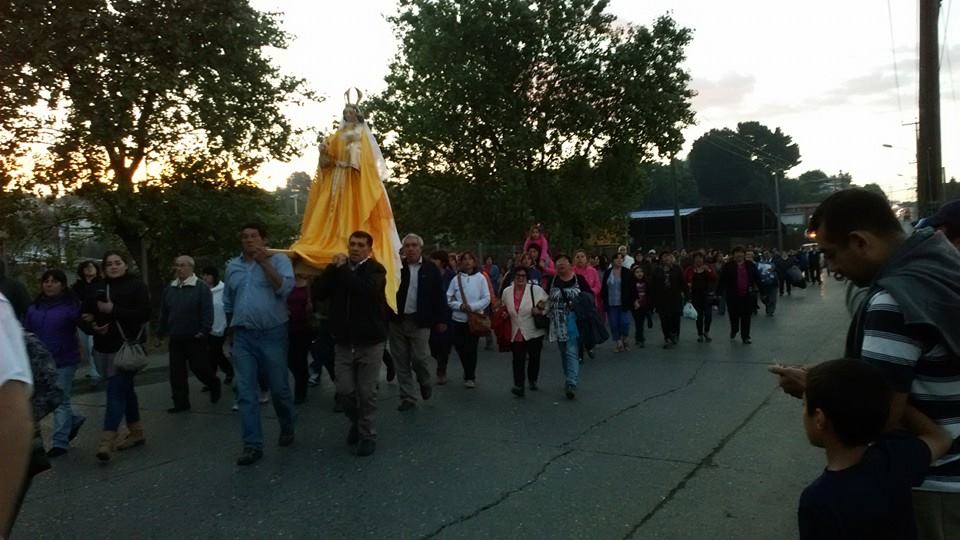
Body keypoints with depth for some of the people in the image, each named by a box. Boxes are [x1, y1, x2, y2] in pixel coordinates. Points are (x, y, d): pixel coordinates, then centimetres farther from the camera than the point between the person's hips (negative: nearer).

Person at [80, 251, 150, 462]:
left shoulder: (137, 286, -4)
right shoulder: (97, 289, 11)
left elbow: (145, 313, -14)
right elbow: (84, 316, 11)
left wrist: (113, 310, -18)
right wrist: (93, 327, -9)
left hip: (128, 346, -6)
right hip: (105, 347, 6)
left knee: (116, 391, -12)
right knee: (125, 389, 15)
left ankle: (107, 440, -13)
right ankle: (136, 432, 27)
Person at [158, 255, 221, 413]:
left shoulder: (201, 287, -9)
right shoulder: (169, 288, 9)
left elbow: (207, 311, -15)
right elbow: (164, 312, 15)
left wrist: (204, 331, -21)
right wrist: (161, 331, 14)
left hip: (195, 339, -6)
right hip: (176, 339, 6)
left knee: (199, 368, 1)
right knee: (176, 372, 6)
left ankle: (215, 385, 30)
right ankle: (181, 403, 14)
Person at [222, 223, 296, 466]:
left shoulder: (278, 260, -3)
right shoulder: (232, 266, 12)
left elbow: (285, 288, -20)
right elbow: (228, 303, 20)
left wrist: (264, 262, -20)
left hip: (272, 334, -4)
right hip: (242, 337, 4)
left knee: (279, 388, 7)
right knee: (245, 393, 0)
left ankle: (287, 428, 30)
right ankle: (252, 445, 6)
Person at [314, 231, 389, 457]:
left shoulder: (375, 269, -6)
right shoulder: (339, 268, 9)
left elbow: (365, 289, -27)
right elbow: (320, 293, -2)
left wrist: (343, 269, -18)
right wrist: (333, 268, -12)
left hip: (369, 342, -4)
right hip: (343, 342, 4)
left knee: (367, 393, 3)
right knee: (344, 391, 3)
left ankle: (367, 435, 20)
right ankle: (357, 421, 31)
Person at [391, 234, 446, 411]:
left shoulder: (431, 269, 0)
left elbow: (439, 295, 1)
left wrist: (441, 320, 0)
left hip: (420, 321, -2)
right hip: (397, 321, 2)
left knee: (420, 358, -5)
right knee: (401, 362, 7)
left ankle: (424, 382, 27)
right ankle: (407, 397, 19)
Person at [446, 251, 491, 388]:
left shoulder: (480, 278, -1)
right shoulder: (456, 279, 2)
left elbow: (486, 299, -4)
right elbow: (449, 299, 0)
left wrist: (472, 307, -14)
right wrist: (460, 306, -15)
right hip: (459, 318, 2)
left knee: (471, 348, -2)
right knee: (459, 347, 7)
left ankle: (469, 376, 16)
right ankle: (469, 372, 34)